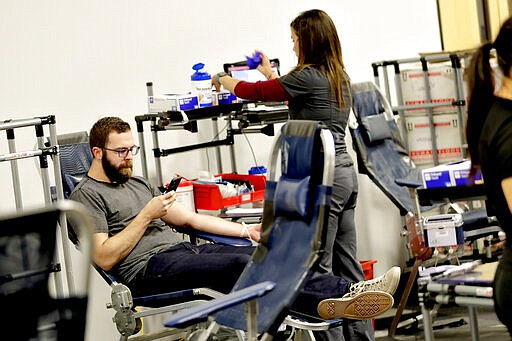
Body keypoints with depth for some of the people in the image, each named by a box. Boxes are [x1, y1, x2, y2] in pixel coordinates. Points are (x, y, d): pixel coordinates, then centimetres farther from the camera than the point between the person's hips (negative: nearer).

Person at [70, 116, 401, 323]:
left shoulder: (138, 183, 26)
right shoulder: (88, 195, 1)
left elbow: (190, 217, 25)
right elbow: (104, 257, -11)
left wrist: (245, 229, 16)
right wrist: (146, 216, -10)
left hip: (182, 248, 8)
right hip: (149, 269, -8)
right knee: (238, 265, -31)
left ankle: (348, 290, -31)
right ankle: (326, 303, -47)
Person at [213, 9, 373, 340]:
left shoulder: (308, 77, -13)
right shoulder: (340, 77, 13)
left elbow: (256, 92, -2)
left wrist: (223, 80, 17)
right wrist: (270, 73, 41)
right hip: (345, 172, 9)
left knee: (318, 266, -5)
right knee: (347, 263, 12)